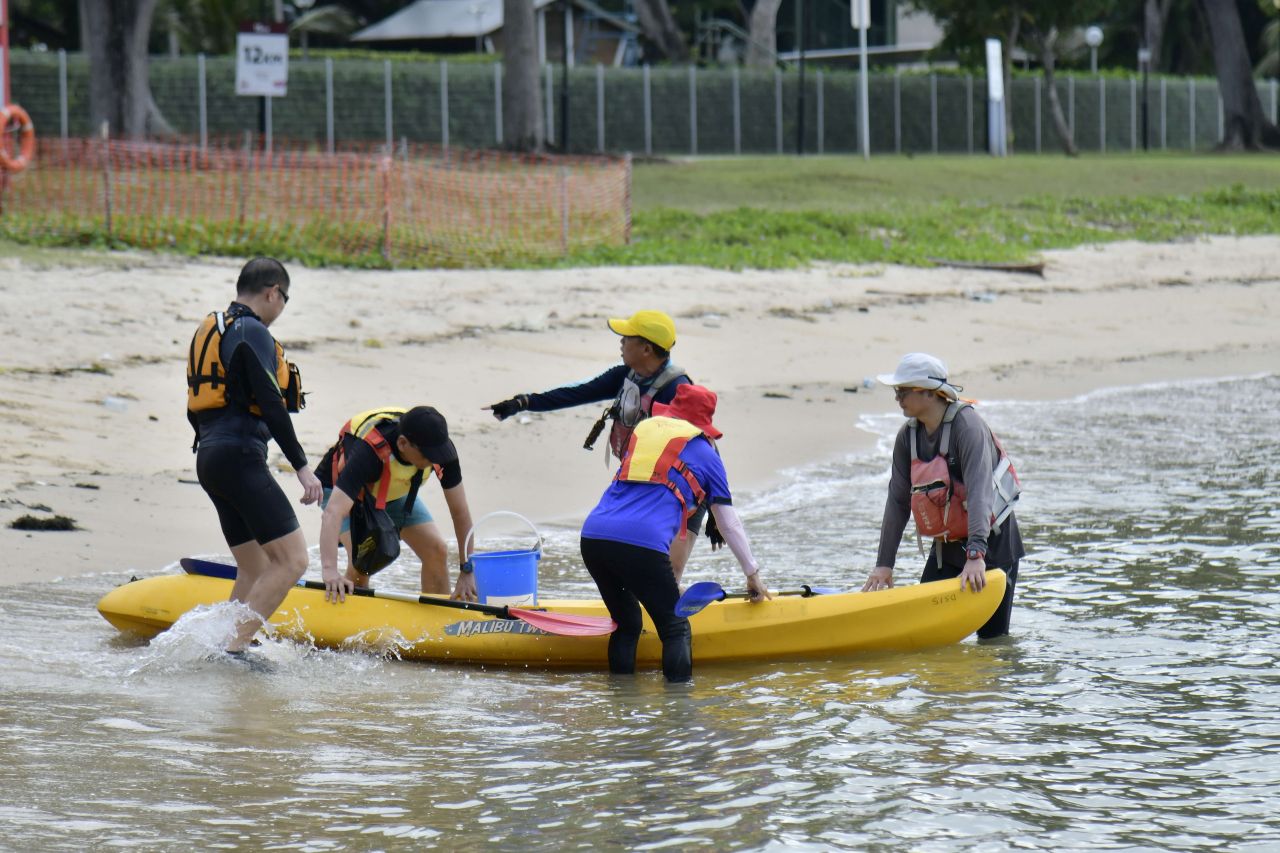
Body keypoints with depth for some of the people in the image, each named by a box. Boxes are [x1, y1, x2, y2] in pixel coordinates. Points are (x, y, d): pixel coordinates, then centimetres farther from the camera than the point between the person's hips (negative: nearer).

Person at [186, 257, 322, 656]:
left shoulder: (209, 330, 19)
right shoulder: (253, 332, -10)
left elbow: (195, 409, 24)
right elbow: (271, 405, -16)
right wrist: (302, 466, -15)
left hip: (209, 456, 10)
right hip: (241, 458, -10)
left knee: (254, 570, 14)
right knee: (292, 561, -13)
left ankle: (231, 645, 10)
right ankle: (234, 647, -20)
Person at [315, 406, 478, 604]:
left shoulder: (440, 445, -29)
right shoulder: (369, 451, -44)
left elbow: (460, 512, -19)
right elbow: (332, 513, -53)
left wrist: (467, 572, -21)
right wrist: (329, 571, -65)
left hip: (396, 491, 5)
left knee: (437, 552, -8)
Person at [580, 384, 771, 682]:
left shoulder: (641, 430, 30)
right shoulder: (704, 452, 17)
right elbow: (729, 525, 22)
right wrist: (753, 574, 33)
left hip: (592, 537, 5)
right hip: (642, 545, -5)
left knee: (626, 624, 20)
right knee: (675, 629, 2)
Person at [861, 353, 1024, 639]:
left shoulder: (966, 425, -22)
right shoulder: (908, 436, -1)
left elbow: (979, 490, -32)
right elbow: (898, 501, 3)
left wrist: (976, 555, -42)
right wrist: (884, 564, 0)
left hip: (992, 542, -6)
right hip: (947, 545, 6)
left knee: (993, 636, -5)